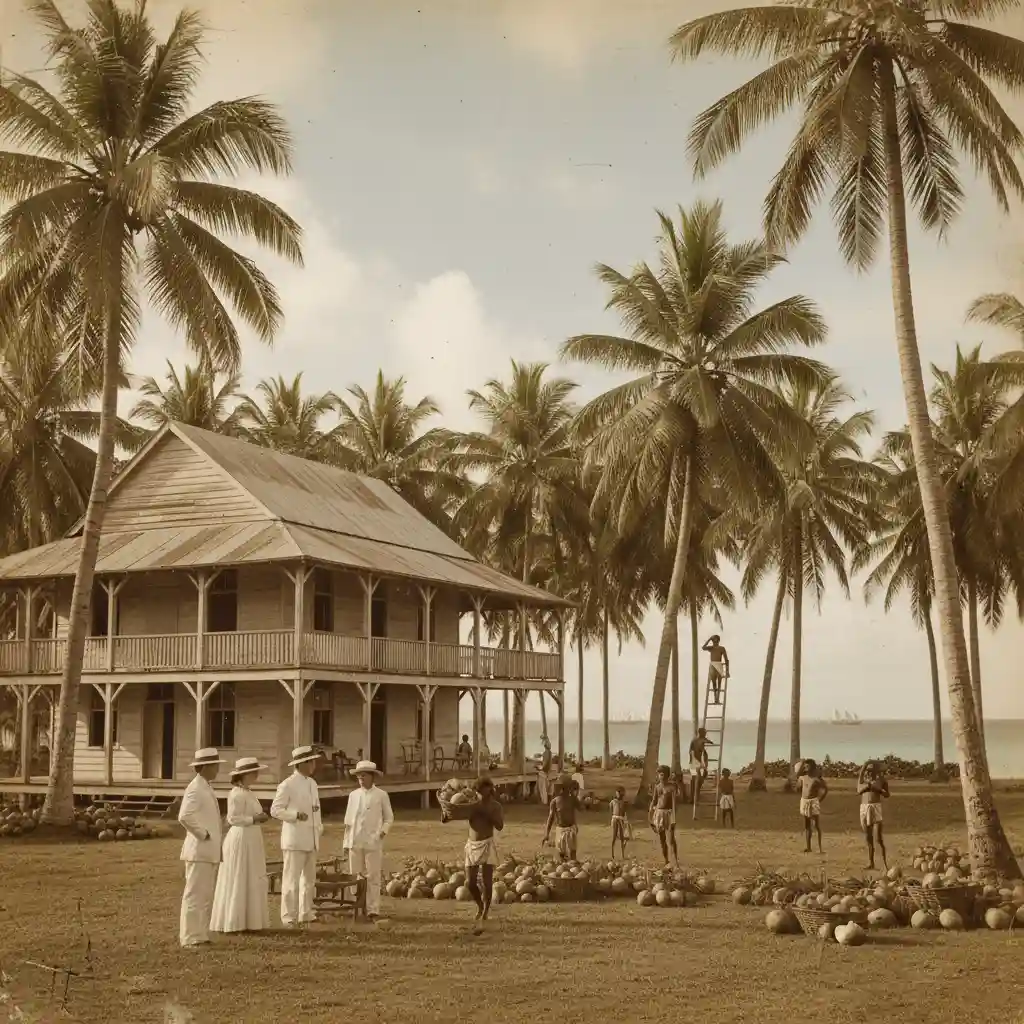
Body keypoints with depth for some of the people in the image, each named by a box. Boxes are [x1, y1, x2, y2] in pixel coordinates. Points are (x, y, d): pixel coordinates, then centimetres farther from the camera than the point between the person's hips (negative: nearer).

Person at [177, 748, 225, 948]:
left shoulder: (206, 788, 15)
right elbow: (184, 817, -28)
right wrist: (202, 834, -19)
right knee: (195, 895, -5)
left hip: (209, 852, 10)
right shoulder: (195, 789, -15)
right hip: (199, 851, -10)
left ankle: (200, 935, 20)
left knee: (206, 895, 13)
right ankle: (190, 938, -1)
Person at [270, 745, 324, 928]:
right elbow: (275, 810, -10)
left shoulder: (312, 784, 13)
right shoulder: (287, 785, -9)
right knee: (291, 879, -5)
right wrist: (296, 814, -21)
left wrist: (320, 828, 10)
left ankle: (306, 914, 21)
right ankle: (289, 918, 0)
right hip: (295, 839, -8)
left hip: (311, 839, 8)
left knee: (309, 878, 12)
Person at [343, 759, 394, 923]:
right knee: (355, 876, 6)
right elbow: (348, 819, 14)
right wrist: (346, 841, 11)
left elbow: (389, 817, 7)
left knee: (373, 877, -4)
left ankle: (373, 910, -1)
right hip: (355, 842, 4)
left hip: (373, 842, -3)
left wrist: (384, 831, -9)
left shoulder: (381, 795, 1)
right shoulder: (353, 795, 11)